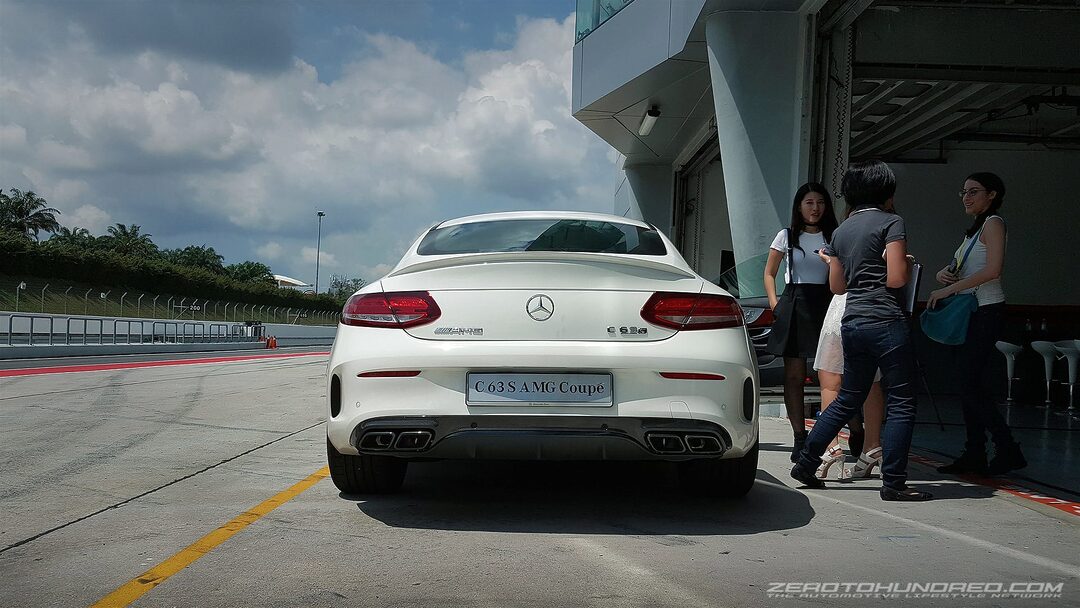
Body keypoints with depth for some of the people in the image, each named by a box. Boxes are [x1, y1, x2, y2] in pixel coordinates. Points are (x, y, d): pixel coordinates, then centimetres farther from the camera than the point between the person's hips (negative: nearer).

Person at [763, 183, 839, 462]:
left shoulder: (834, 237, 8)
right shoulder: (787, 236, 10)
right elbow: (769, 274, 15)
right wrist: (775, 303, 2)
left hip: (826, 304, -1)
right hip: (794, 306, 1)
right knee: (794, 376, 0)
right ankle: (799, 437, 6)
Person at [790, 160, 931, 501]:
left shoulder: (841, 231, 15)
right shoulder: (891, 223, -5)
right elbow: (896, 278, -14)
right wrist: (909, 266, 6)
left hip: (852, 323, 7)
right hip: (885, 322, -7)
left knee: (848, 398, 18)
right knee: (901, 403, 0)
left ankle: (806, 462, 18)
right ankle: (893, 483, 0)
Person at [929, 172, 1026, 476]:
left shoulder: (993, 223, -8)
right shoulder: (974, 229, 20)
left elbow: (993, 270, -21)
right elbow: (960, 269, 22)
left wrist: (949, 289, -19)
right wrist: (944, 273, -2)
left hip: (987, 311, -9)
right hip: (970, 312, 9)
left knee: (970, 382, -11)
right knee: (968, 383, 7)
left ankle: (1007, 449, -5)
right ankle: (974, 454, 11)